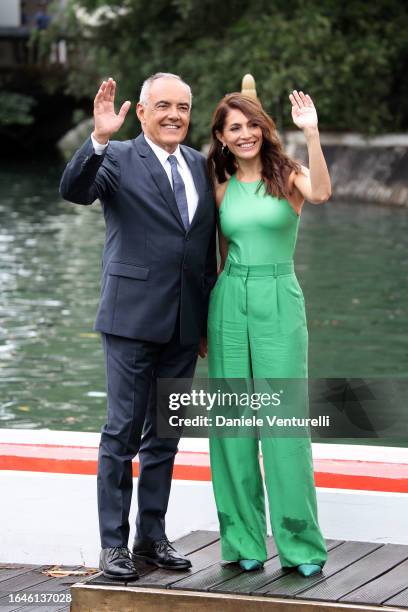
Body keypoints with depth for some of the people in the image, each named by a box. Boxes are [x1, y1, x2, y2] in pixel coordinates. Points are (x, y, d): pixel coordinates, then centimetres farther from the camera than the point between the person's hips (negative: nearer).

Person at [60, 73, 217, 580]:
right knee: (122, 432, -2)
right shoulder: (118, 159, -3)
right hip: (133, 319, -5)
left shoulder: (200, 166, 13)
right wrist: (99, 138, -36)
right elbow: (74, 190, -22)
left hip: (184, 325, 5)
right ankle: (113, 543, 5)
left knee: (164, 435, 12)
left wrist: (208, 319, 15)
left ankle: (152, 537, 21)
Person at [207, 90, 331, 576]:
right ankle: (243, 539, 12)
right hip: (229, 303, 3)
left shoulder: (288, 177, 1)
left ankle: (299, 542, 3)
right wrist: (207, 321, 16)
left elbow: (320, 193, -23)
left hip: (279, 303, -3)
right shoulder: (221, 190, 10)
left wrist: (311, 133, -31)